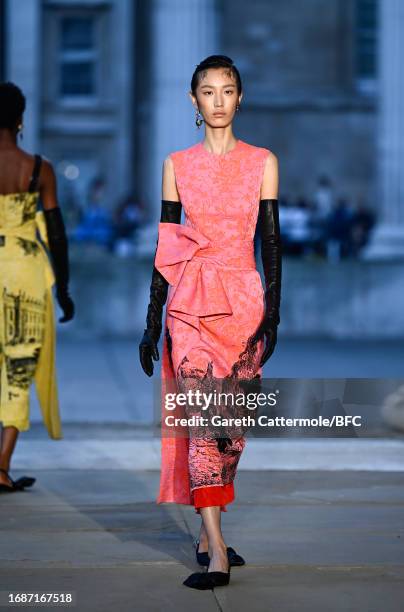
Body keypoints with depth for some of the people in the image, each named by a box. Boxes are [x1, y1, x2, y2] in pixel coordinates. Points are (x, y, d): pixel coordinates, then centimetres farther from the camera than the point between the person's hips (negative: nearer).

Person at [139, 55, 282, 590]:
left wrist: (272, 314, -4)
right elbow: (166, 246, 8)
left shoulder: (263, 162, 6)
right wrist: (152, 322, 5)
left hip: (245, 302, 1)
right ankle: (216, 554, -15)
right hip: (191, 304, -1)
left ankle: (208, 532, 21)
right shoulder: (177, 165, 6)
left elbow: (272, 242, 5)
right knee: (202, 421, -11)